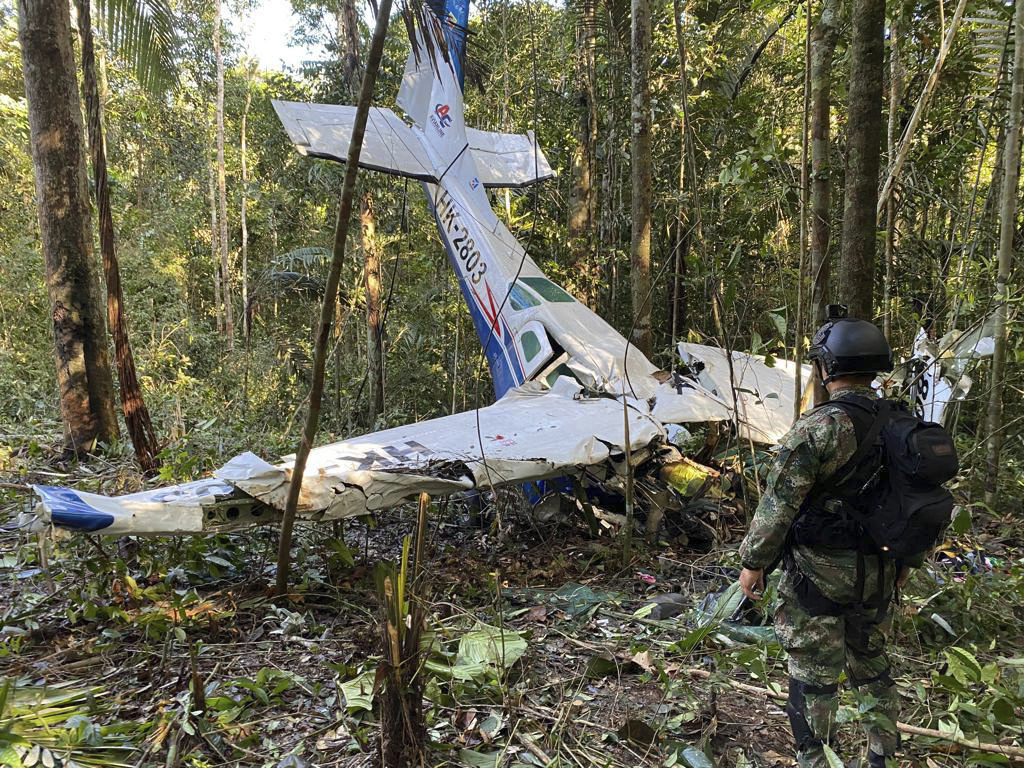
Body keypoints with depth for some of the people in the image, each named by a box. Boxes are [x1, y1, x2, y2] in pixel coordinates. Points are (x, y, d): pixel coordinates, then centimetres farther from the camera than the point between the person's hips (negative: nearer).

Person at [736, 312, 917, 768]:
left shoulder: (820, 427, -21)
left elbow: (779, 502, -20)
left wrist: (753, 561, -8)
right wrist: (907, 558, 23)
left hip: (819, 575, -7)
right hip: (878, 575, 7)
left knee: (814, 679, 6)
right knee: (872, 665, 24)